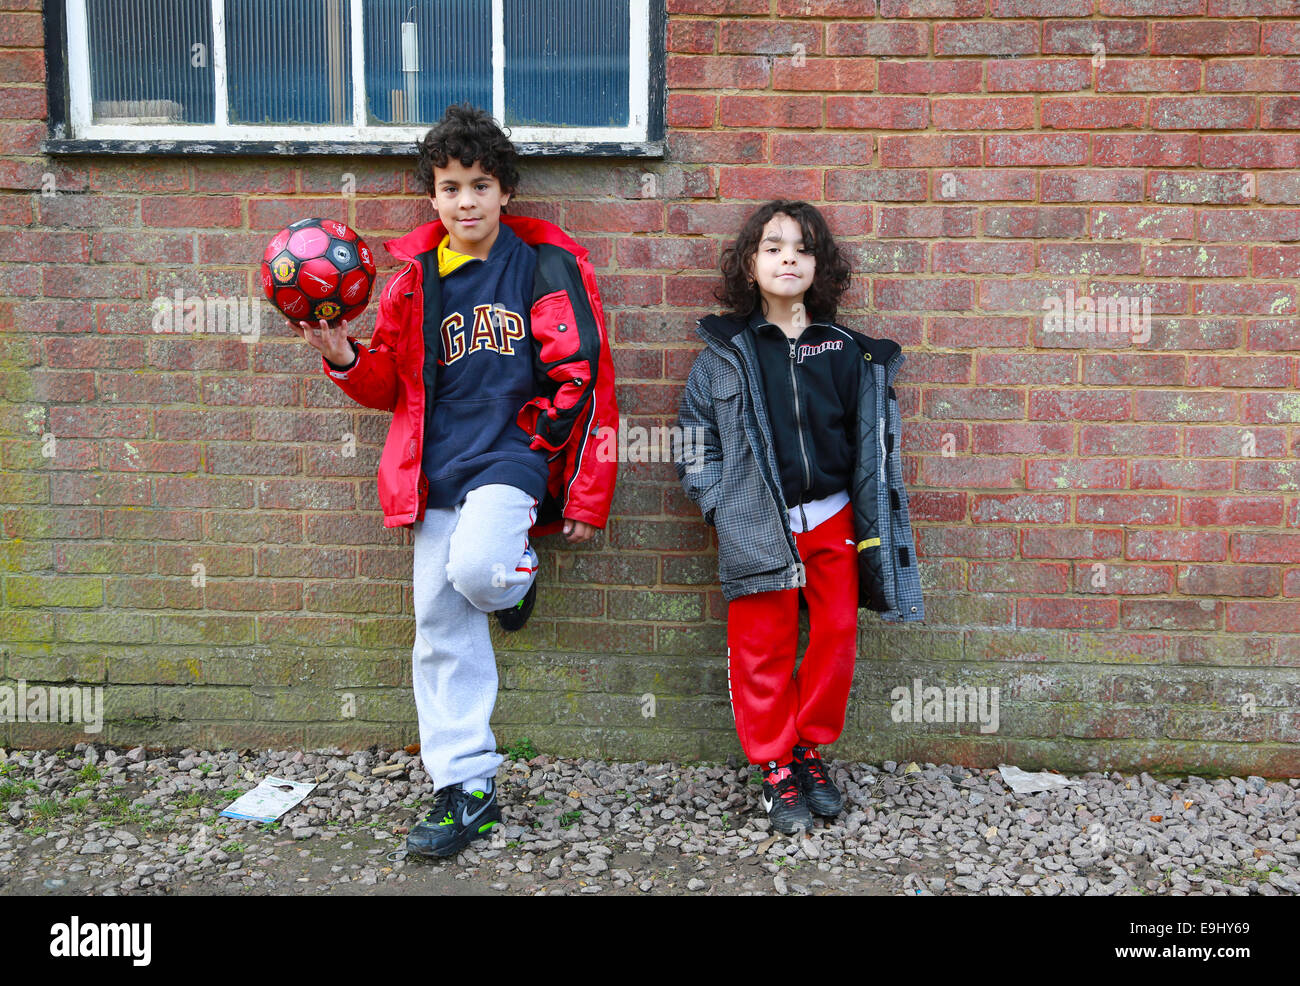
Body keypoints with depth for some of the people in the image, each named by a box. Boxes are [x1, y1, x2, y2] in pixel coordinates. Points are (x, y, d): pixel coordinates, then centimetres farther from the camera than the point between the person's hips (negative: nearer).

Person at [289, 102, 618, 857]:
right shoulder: (414, 275, 8)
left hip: (514, 456, -4)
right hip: (437, 470, 4)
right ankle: (468, 788, 18)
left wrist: (585, 499, -9)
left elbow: (584, 383, -6)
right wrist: (345, 358, -6)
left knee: (476, 569, -31)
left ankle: (517, 571, 8)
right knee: (443, 631, 5)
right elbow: (393, 383, 16)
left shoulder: (547, 265, -5)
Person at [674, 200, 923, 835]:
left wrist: (871, 524, 6)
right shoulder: (725, 352, 0)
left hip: (833, 519, 2)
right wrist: (720, 507, -3)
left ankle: (810, 752, 25)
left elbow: (869, 438, 9)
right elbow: (696, 439, 5)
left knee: (837, 637, 5)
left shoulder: (844, 351, 4)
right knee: (762, 650, 3)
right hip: (758, 526, -2)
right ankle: (776, 770, 17)